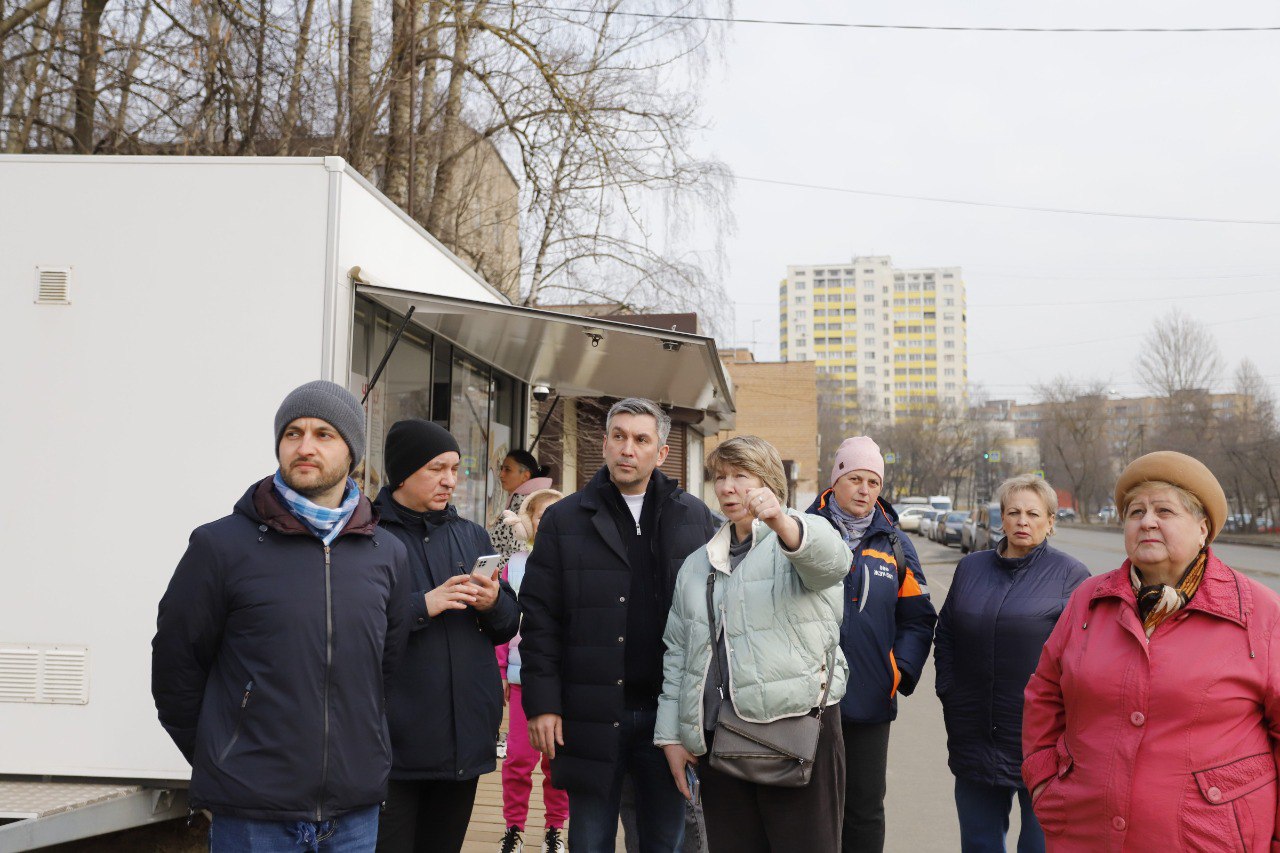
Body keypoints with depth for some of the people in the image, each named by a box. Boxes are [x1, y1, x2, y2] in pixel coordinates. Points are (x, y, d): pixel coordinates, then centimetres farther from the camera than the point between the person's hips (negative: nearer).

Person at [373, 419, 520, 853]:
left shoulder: (472, 536, 14)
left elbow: (509, 625, 15)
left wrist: (494, 603, -7)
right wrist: (422, 606, -20)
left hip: (464, 735, 5)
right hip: (395, 742, -5)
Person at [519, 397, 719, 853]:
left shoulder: (696, 517, 6)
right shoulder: (563, 519, 2)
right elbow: (540, 618, -1)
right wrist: (542, 704, -7)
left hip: (671, 713, 2)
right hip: (593, 716, -1)